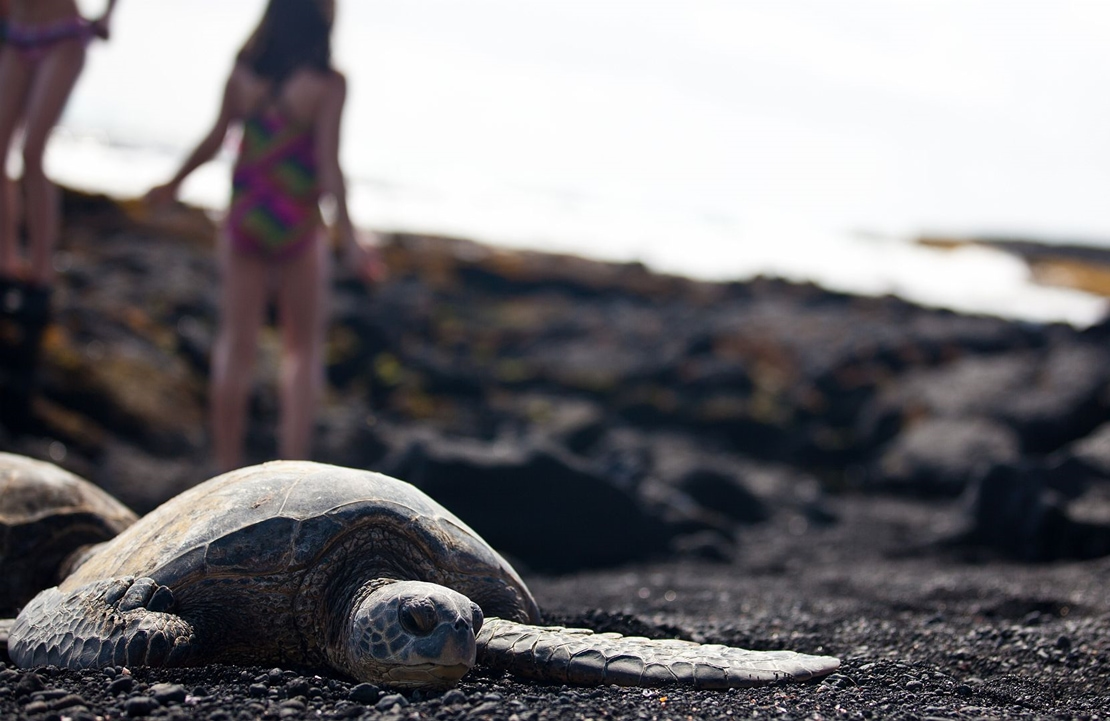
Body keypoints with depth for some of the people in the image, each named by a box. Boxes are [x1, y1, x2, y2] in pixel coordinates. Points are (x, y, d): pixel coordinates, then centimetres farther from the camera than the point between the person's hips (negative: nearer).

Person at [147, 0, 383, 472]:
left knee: (237, 345, 8)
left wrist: (174, 184, 20)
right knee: (303, 348, 12)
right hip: (298, 228, -3)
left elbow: (214, 140, 4)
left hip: (245, 221, 3)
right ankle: (293, 466, 8)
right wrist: (349, 237, -17)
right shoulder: (328, 84, -13)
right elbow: (328, 163, -17)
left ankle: (228, 466, 12)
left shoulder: (244, 74, -1)